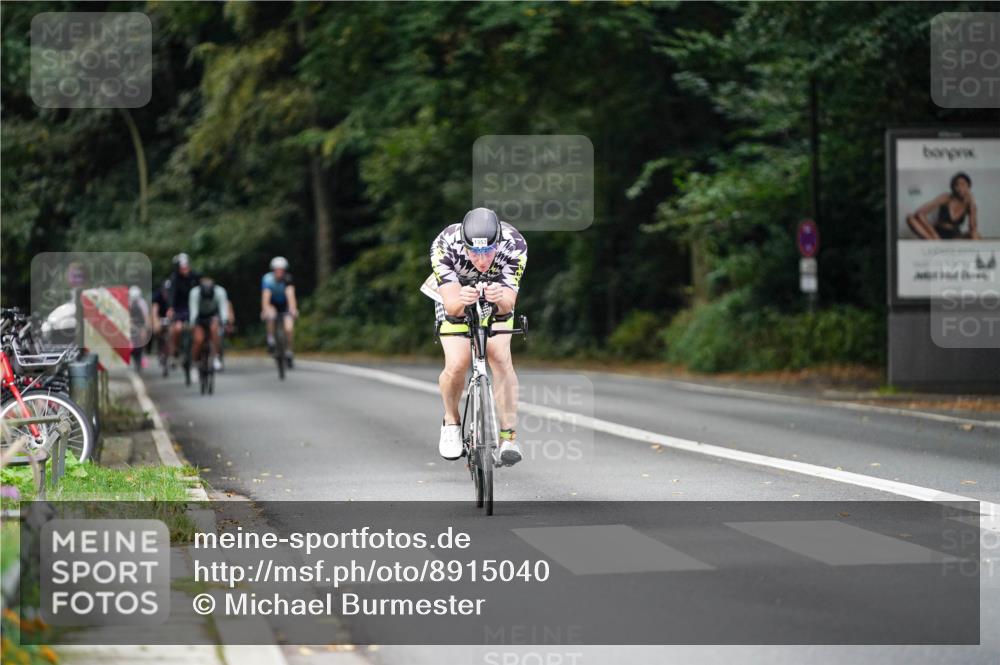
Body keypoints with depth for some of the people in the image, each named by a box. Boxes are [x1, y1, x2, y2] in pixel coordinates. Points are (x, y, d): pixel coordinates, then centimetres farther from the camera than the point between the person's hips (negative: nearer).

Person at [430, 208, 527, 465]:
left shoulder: (514, 244, -35)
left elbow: (508, 305, -36)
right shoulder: (445, 245, -37)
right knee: (456, 364, -21)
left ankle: (508, 436, -15)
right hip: (456, 306, -1)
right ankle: (451, 422, 8)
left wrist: (500, 298, -59)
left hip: (497, 306, 1)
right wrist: (461, 301, -63)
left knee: (501, 358, -23)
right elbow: (451, 305, -40)